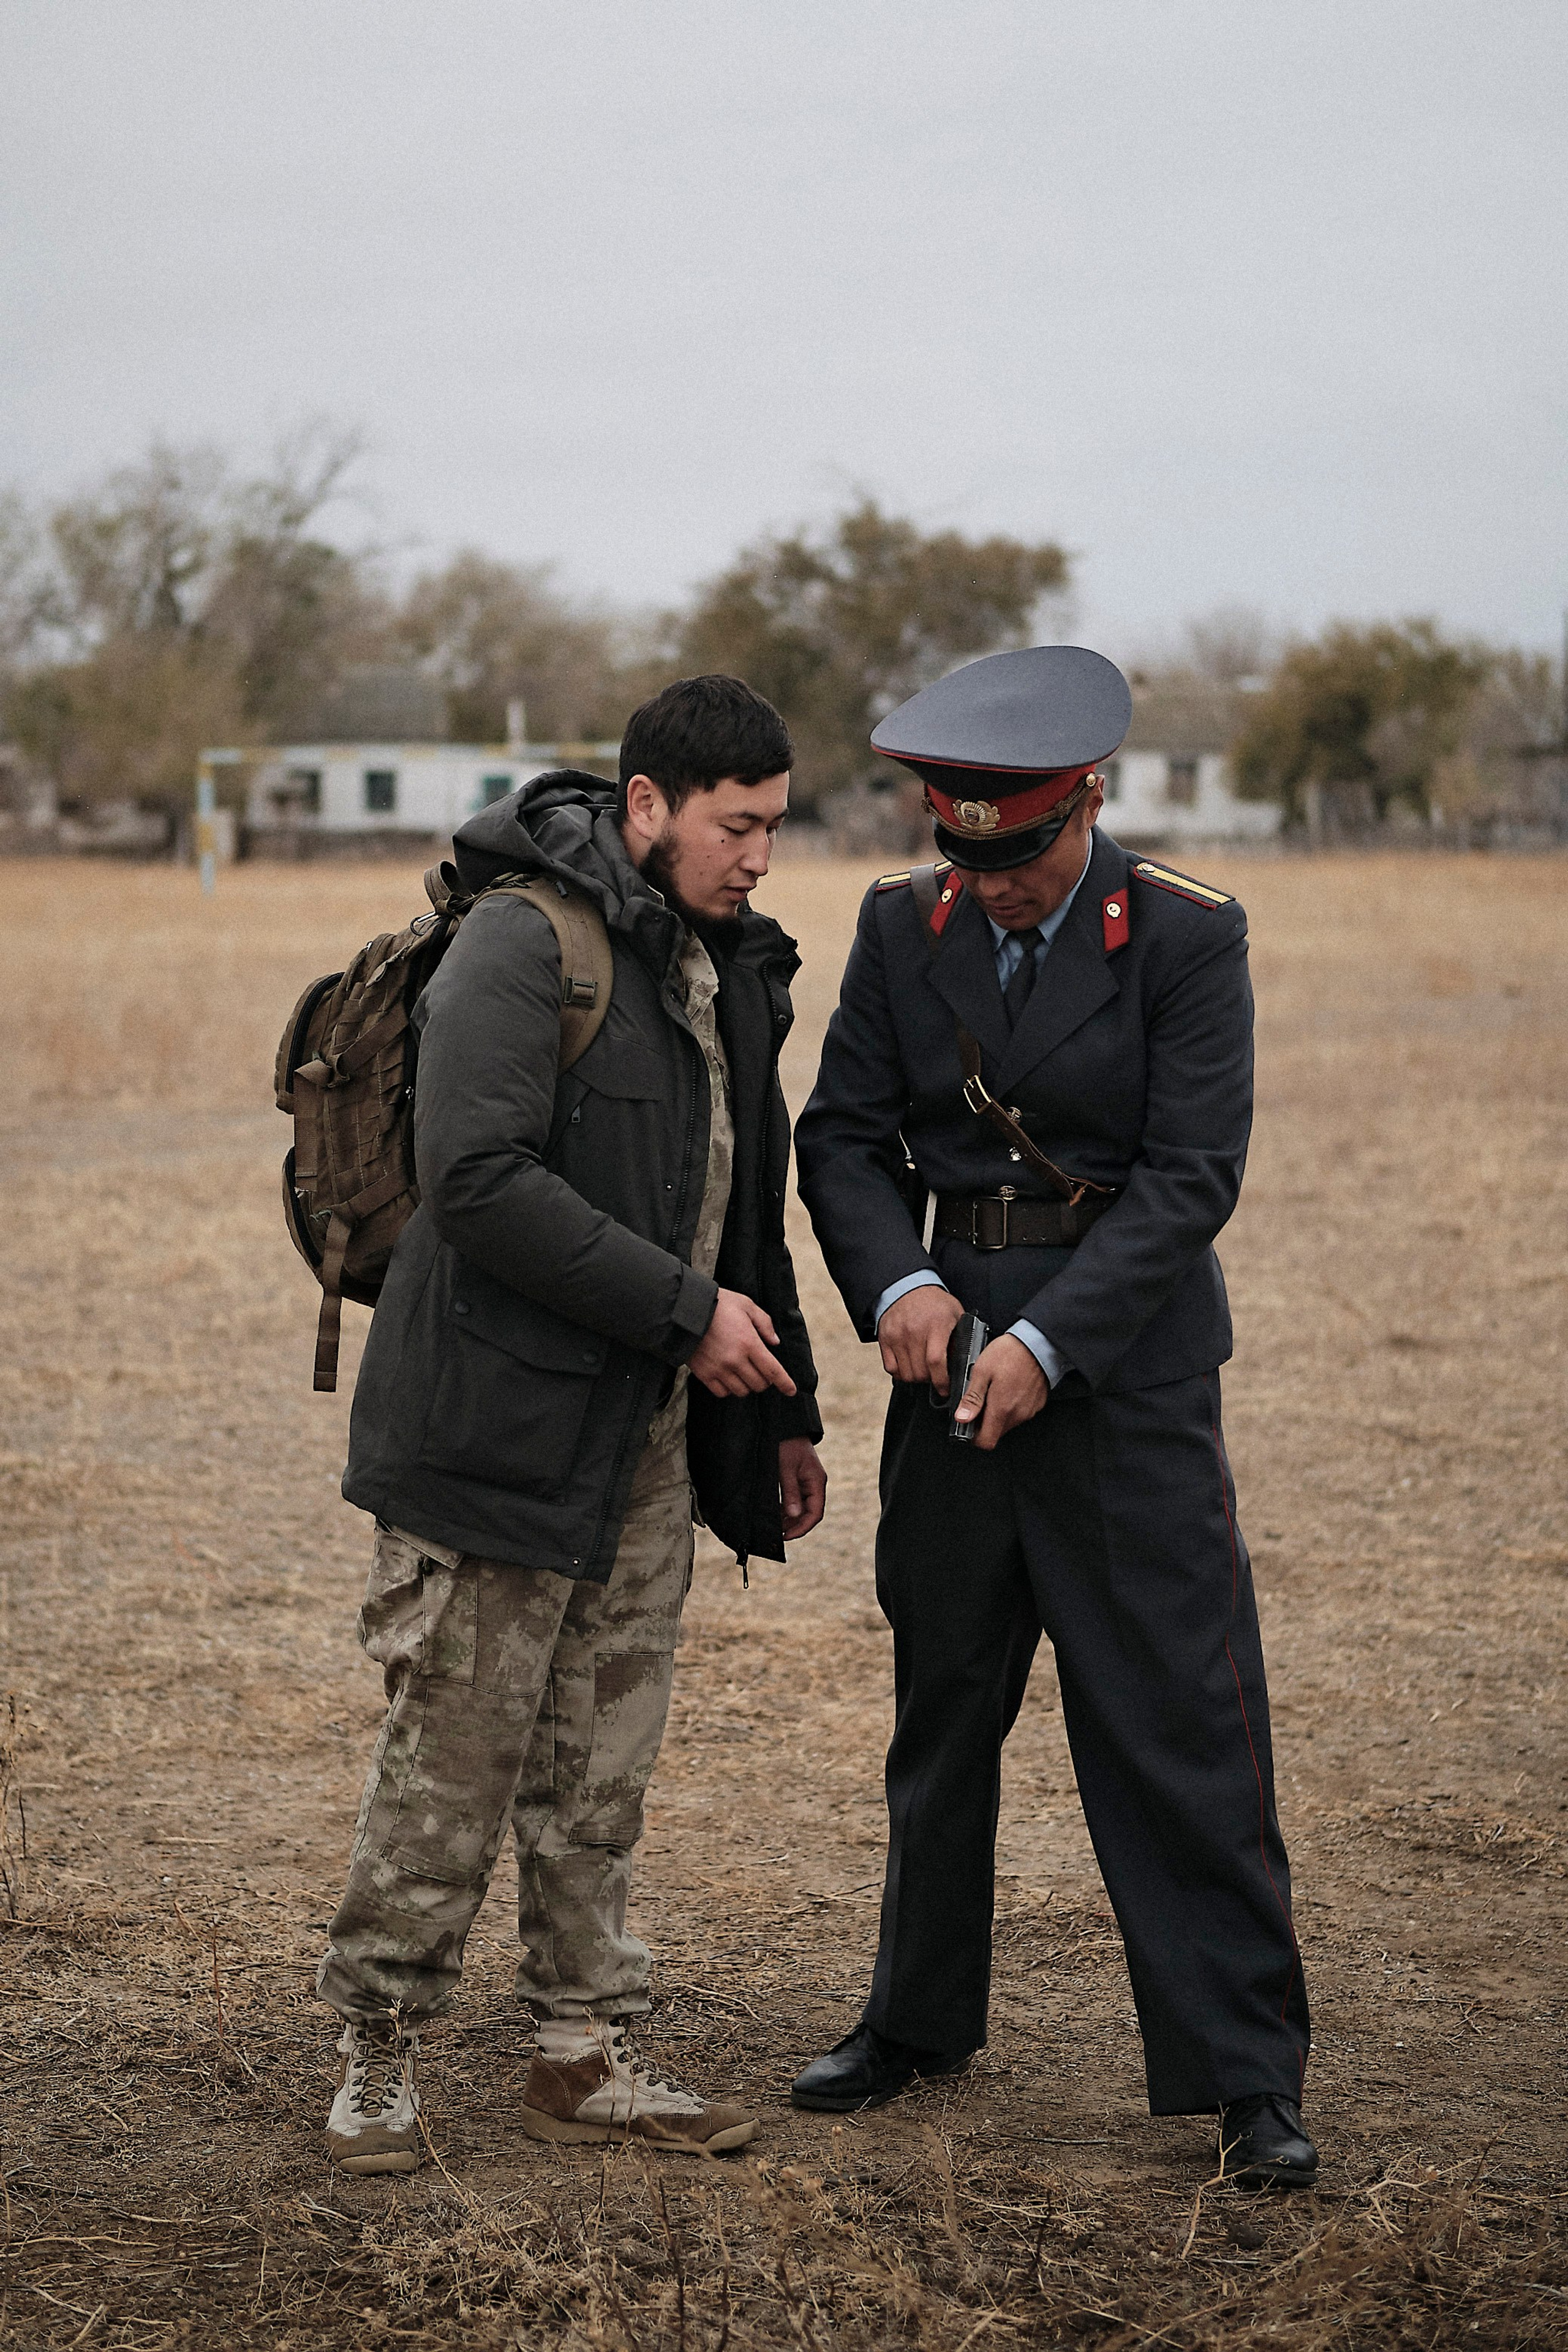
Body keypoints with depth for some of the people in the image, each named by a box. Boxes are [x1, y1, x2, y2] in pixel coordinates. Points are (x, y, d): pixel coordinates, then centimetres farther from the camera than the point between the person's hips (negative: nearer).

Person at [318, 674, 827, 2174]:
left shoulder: (732, 969, 14)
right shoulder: (523, 941, -13)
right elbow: (479, 1178, -24)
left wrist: (784, 1409, 22)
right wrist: (683, 1308, -20)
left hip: (648, 1434, 8)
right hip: (501, 1420, -8)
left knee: (602, 1771, 13)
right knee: (454, 1761, -1)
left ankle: (582, 2057, 22)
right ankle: (379, 2056, 15)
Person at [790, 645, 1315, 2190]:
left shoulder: (1187, 938, -9)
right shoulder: (903, 924, 3)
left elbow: (1191, 1177, -13)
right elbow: (844, 1134, 4)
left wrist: (1047, 1343, -20)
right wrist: (901, 1284, -15)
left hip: (1130, 1371, -4)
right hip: (957, 1361, 4)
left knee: (1184, 1728, -5)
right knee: (939, 1712, 15)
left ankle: (1247, 2074, 3)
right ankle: (919, 2019, 31)